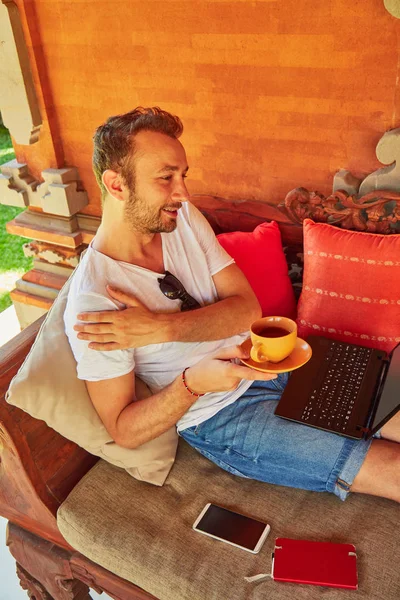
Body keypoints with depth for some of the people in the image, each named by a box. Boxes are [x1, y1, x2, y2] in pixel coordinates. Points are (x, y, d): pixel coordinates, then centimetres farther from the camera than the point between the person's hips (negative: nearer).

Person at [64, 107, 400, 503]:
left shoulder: (183, 218, -4)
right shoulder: (91, 302, -22)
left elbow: (248, 308, -10)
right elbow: (124, 431, -14)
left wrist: (161, 327, -26)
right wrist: (192, 382, -32)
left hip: (270, 364, 6)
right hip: (222, 419, -5)